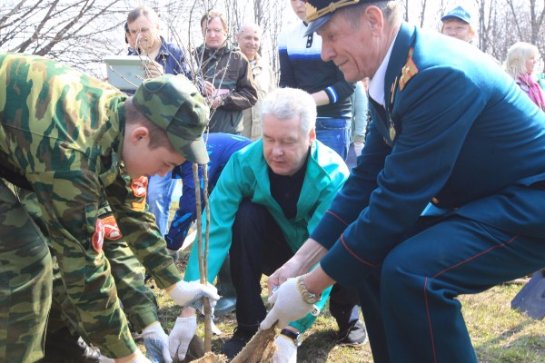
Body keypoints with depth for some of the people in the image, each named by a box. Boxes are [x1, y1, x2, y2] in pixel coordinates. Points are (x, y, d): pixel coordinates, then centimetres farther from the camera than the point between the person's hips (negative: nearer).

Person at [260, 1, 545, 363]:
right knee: (371, 254, 4)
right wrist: (302, 259, 2)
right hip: (484, 204, 9)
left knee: (410, 271, -28)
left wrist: (310, 286, -19)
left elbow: (396, 202, -28)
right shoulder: (394, 74, 1)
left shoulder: (439, 74, -28)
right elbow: (367, 179, 5)